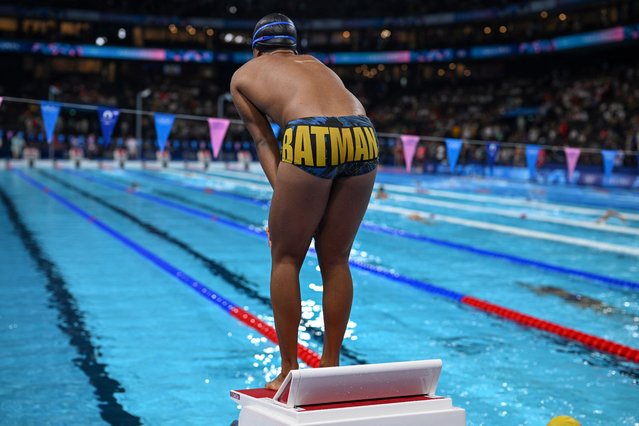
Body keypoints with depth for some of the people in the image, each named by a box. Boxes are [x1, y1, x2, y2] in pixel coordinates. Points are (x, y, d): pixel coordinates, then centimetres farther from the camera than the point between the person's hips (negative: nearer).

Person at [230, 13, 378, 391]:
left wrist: (281, 194, 12)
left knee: (286, 259, 11)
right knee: (335, 260, 15)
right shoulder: (316, 64, 37)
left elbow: (263, 139, 19)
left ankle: (289, 371, 14)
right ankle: (331, 367, 23)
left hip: (311, 137, -4)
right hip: (363, 135, 4)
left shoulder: (244, 75, 27)